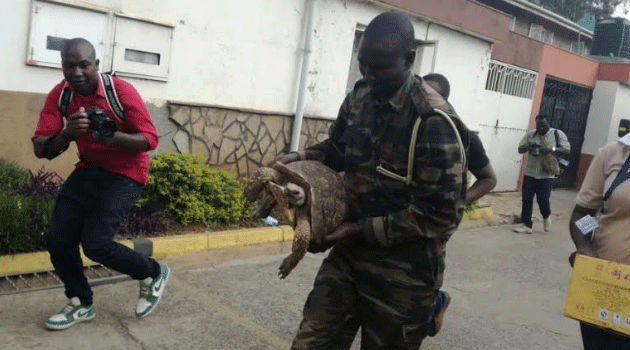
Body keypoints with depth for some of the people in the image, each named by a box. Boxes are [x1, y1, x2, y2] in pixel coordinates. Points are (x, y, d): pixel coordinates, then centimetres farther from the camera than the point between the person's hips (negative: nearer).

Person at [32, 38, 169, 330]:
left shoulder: (121, 91, -20)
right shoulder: (58, 96, -7)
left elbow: (150, 139, -19)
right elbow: (40, 149, -12)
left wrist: (113, 136, -38)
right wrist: (66, 135, -35)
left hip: (125, 174, -5)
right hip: (87, 171, 6)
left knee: (95, 243, -15)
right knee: (57, 240, 0)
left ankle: (153, 274, 12)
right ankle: (81, 304, 23)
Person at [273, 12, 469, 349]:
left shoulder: (433, 120, -21)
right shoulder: (359, 98, 1)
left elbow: (441, 214, -22)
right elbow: (337, 148, 18)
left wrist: (360, 230, -21)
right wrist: (300, 157, -3)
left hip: (404, 270, -5)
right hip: (349, 252, 6)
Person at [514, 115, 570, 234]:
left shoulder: (558, 134, 1)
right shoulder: (530, 134, 8)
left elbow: (567, 149, -6)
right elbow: (520, 149, 7)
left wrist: (551, 149, -22)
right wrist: (528, 146, -15)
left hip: (547, 175, -3)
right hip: (530, 173, 3)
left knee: (543, 199, -7)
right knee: (526, 199, 1)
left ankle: (546, 216, 27)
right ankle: (526, 225, 11)